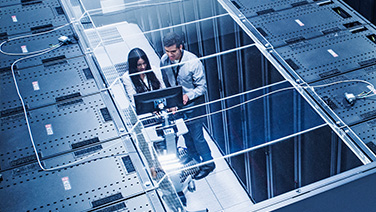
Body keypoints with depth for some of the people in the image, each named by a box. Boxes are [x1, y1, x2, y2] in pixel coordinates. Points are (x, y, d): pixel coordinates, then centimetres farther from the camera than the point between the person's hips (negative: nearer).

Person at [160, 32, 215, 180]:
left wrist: (188, 96, -31)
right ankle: (194, 161, 43)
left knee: (197, 137, 6)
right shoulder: (164, 60, -11)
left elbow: (202, 87, -16)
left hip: (193, 104, -5)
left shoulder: (193, 62, -24)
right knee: (186, 135, 21)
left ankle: (208, 164, 30)